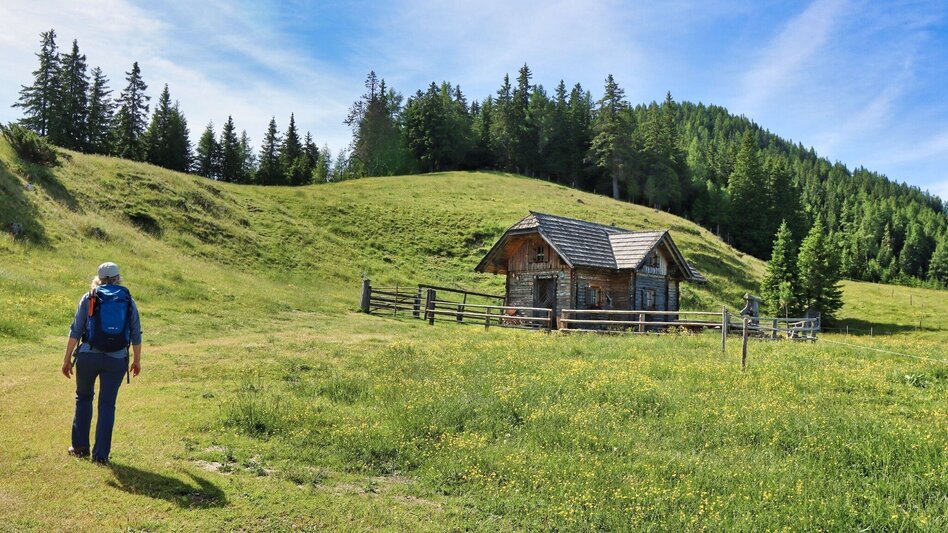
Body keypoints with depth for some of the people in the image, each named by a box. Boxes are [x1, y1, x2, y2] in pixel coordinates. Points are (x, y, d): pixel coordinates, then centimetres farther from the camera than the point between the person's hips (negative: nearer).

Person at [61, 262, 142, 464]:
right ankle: (101, 454, 8)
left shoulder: (89, 298, 2)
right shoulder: (129, 301, 6)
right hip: (117, 360, 0)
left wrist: (67, 358, 3)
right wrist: (137, 360, 18)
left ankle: (80, 446, 24)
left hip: (88, 356, 0)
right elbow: (136, 335, 8)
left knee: (83, 397, 20)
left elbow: (75, 331, -2)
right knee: (107, 404, 7)